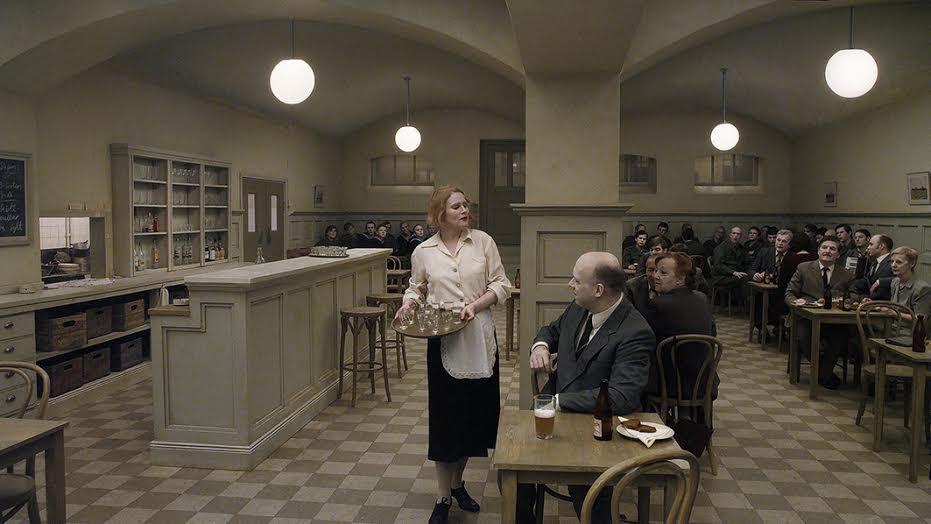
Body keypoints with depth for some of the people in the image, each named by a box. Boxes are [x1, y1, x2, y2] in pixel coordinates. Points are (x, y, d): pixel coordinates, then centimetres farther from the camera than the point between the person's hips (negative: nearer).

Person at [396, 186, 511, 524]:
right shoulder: (423, 252, 2)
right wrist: (409, 302, -6)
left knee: (475, 413, 11)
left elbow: (501, 285, 1)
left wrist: (476, 304, -15)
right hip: (443, 342, -1)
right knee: (444, 417, 4)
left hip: (479, 340, 1)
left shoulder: (483, 241, 0)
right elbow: (417, 289, 16)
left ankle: (457, 483, 34)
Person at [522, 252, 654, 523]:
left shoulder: (635, 333, -19)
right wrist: (540, 345, 0)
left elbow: (621, 398, -26)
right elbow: (552, 330, 23)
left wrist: (559, 401, -22)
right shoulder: (578, 309, 3)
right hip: (554, 410, 7)